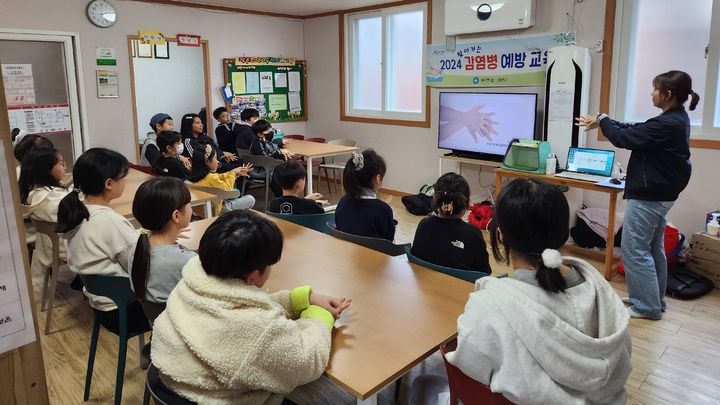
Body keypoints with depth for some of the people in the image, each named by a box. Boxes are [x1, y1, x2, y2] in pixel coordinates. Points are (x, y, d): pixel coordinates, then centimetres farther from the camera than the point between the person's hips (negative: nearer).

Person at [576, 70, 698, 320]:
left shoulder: (667, 124, -23)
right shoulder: (675, 119, 9)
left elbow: (625, 138, -20)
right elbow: (635, 130, 15)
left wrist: (602, 120, -4)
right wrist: (603, 122, 11)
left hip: (647, 196, -10)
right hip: (659, 194, 11)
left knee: (634, 250, -2)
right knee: (653, 248, 17)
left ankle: (647, 306, 6)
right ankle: (654, 301, 28)